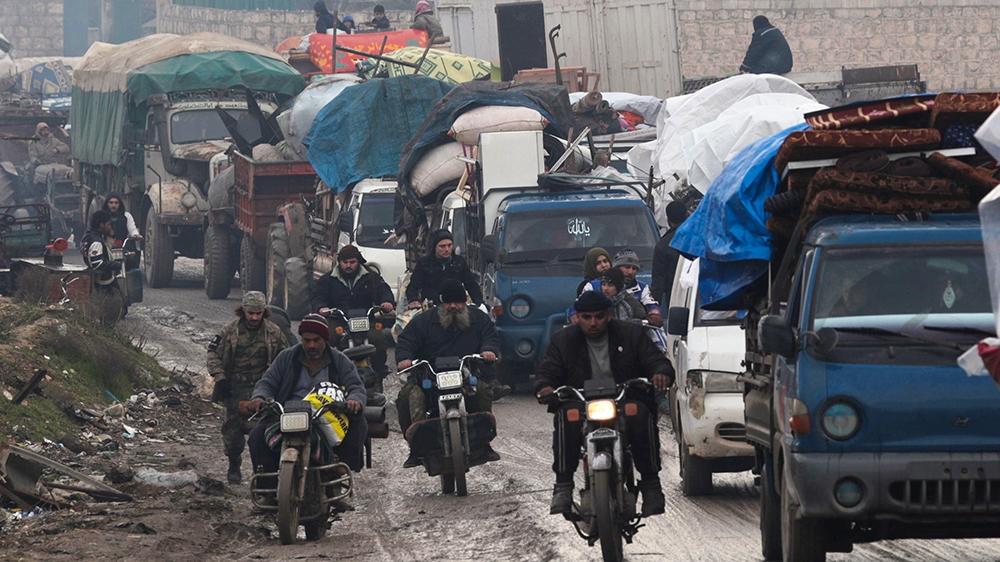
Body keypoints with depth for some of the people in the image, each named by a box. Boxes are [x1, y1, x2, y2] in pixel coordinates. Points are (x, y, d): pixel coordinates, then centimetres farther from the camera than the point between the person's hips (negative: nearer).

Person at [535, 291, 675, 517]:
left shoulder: (631, 335, 9)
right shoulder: (563, 340, 11)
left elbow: (658, 362, 5)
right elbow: (546, 372, 5)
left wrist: (661, 373, -22)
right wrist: (544, 387, -22)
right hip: (581, 404, 0)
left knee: (641, 414, -34)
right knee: (567, 418, -35)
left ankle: (651, 484, -25)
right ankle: (563, 486, -29)